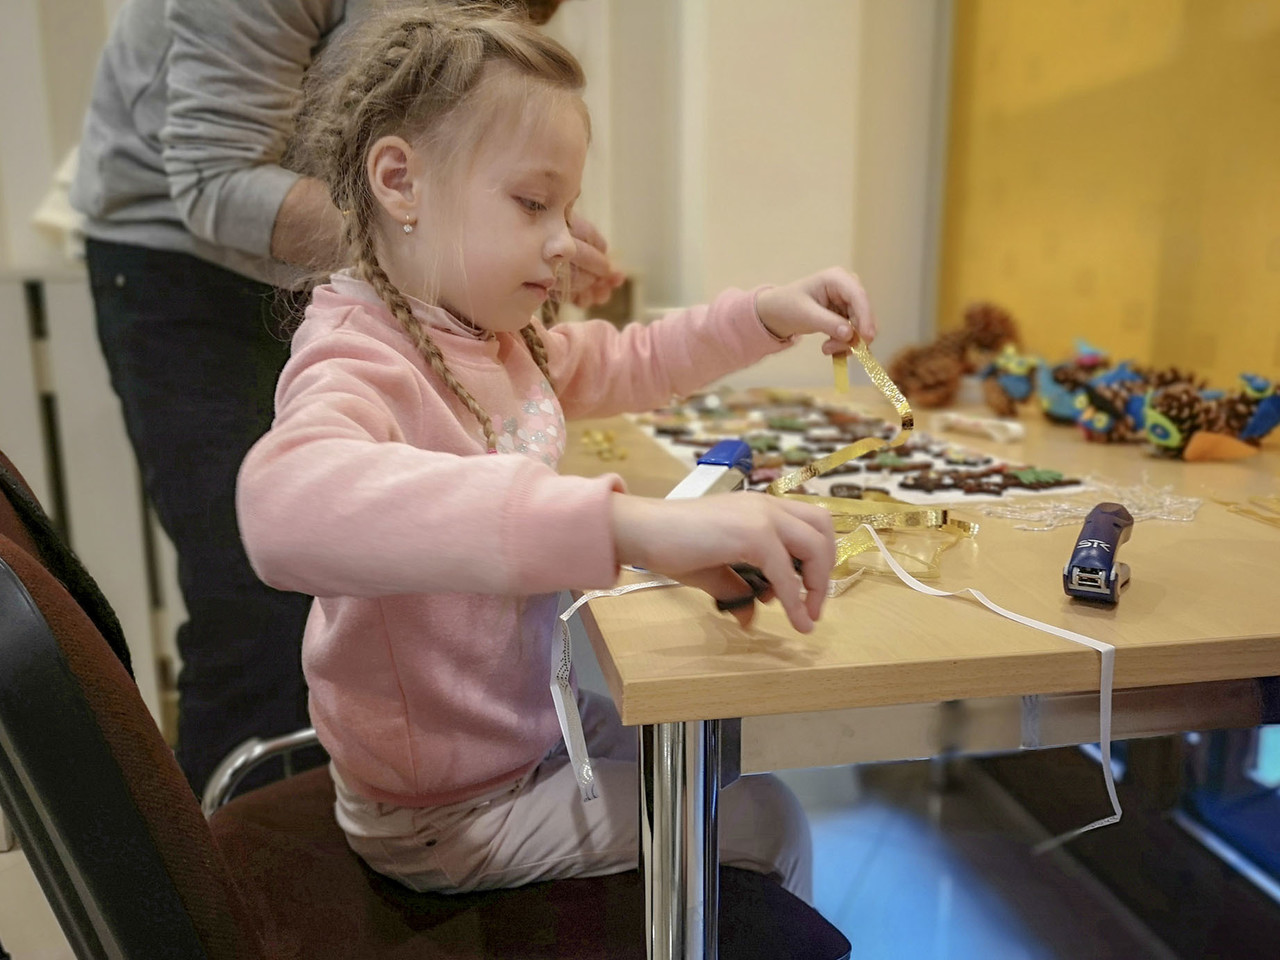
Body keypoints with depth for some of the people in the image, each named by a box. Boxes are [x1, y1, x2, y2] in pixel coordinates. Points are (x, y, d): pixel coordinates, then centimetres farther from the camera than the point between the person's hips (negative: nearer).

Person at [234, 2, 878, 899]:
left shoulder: (496, 337, -1)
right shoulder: (358, 360, -29)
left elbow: (627, 362, 16)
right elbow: (289, 501, -52)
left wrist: (767, 314, 1)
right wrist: (627, 521, -60)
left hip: (528, 721, 8)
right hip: (446, 813, -8)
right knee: (767, 826, 1)